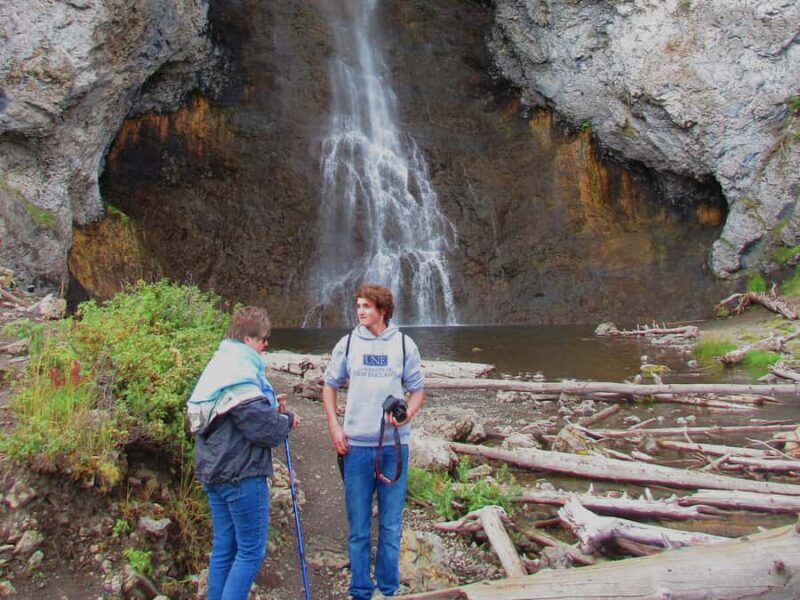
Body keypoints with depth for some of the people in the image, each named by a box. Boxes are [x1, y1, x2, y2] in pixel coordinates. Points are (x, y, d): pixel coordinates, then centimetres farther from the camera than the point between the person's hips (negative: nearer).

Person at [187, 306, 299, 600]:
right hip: (241, 475, -10)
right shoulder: (241, 373, -19)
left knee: (223, 548, 15)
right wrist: (287, 419, -2)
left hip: (214, 472, 10)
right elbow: (264, 429, -22)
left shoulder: (217, 366, 13)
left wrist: (271, 406, 8)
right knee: (251, 550, 0)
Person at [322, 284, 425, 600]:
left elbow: (417, 389, 7)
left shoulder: (404, 344, 2)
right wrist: (333, 426, 1)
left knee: (391, 525, 8)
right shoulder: (347, 344, 4)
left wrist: (406, 415, -13)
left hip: (394, 445, 0)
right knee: (358, 527, 8)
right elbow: (330, 385, 12)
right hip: (355, 445, 1)